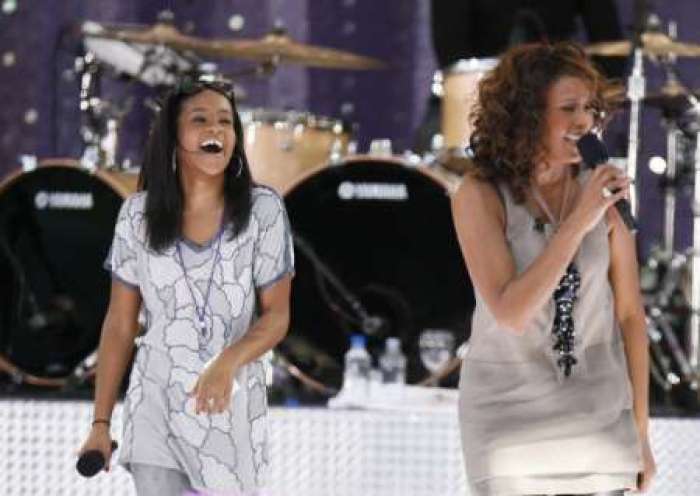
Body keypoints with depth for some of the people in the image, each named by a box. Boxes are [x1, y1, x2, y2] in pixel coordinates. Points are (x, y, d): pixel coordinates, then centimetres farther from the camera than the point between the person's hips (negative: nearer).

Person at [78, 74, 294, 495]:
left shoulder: (263, 210, -6)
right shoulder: (138, 214, -1)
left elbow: (277, 314, -5)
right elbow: (120, 324, 4)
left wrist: (227, 363, -25)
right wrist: (101, 422, 2)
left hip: (232, 405, -1)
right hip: (155, 403, 1)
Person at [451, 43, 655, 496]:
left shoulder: (604, 191, -4)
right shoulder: (480, 195, -12)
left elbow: (630, 314, 2)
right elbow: (510, 312, -21)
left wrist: (640, 432, 4)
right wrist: (579, 223, -27)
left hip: (597, 416, 2)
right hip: (510, 415, -2)